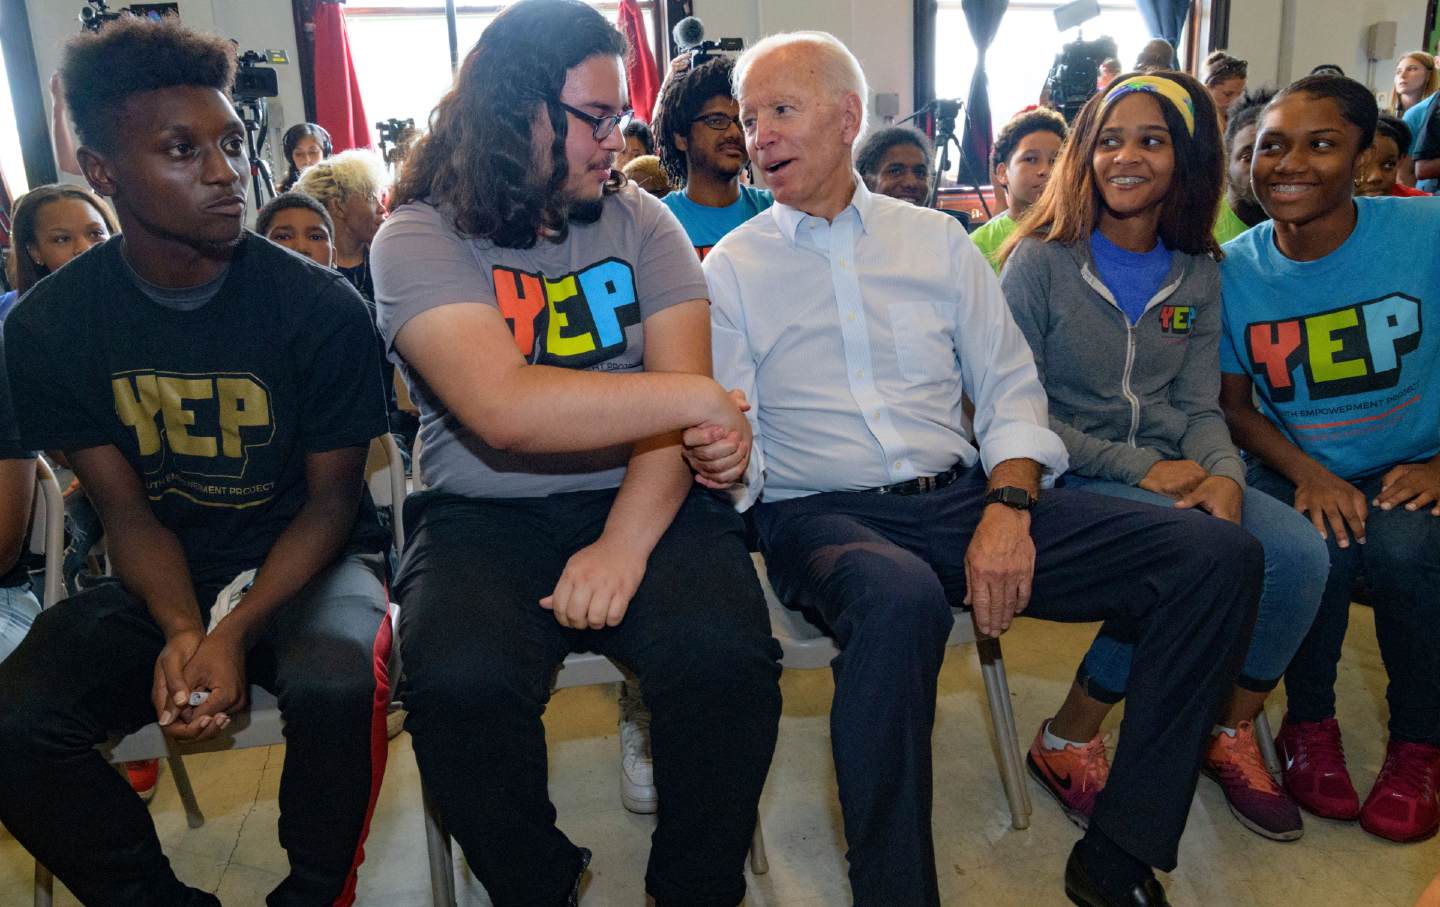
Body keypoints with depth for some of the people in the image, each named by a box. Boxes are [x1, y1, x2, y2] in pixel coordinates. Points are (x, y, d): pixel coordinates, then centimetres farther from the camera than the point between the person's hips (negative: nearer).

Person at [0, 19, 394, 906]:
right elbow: (128, 507, -1)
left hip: (306, 561, -2)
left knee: (336, 680, -34)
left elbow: (332, 497, -7)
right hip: (164, 577, 3)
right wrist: (182, 628, -21)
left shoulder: (319, 306, -12)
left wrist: (234, 631, -22)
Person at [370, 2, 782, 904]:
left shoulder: (640, 220, 9)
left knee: (723, 654, -26)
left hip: (644, 501, 2)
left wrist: (626, 542, -18)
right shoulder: (420, 238, -2)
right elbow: (505, 410, -20)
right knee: (458, 683, -29)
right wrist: (693, 398, -14)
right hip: (483, 516, -1)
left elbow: (681, 404, -4)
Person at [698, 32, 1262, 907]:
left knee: (1220, 554, -12)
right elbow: (736, 436, 1)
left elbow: (1010, 389, 10)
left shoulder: (936, 237, 14)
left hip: (964, 496, 4)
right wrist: (728, 463, -25)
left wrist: (1007, 506, -8)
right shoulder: (733, 266, 6)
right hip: (822, 514, -3)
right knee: (902, 599, -41)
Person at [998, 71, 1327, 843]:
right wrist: (1136, 467, -16)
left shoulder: (1197, 275, 11)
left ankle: (1232, 735, 6)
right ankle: (1066, 743, -10)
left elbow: (1201, 406, 8)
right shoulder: (1041, 262, -5)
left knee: (1300, 553, -20)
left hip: (1170, 476, 5)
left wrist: (1223, 474, -15)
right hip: (1070, 480, -5)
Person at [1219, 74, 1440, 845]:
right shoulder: (1233, 270, -5)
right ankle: (1310, 724, 0)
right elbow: (1233, 405, 2)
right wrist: (1307, 474, -14)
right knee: (1317, 546, -30)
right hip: (1298, 471, 1)